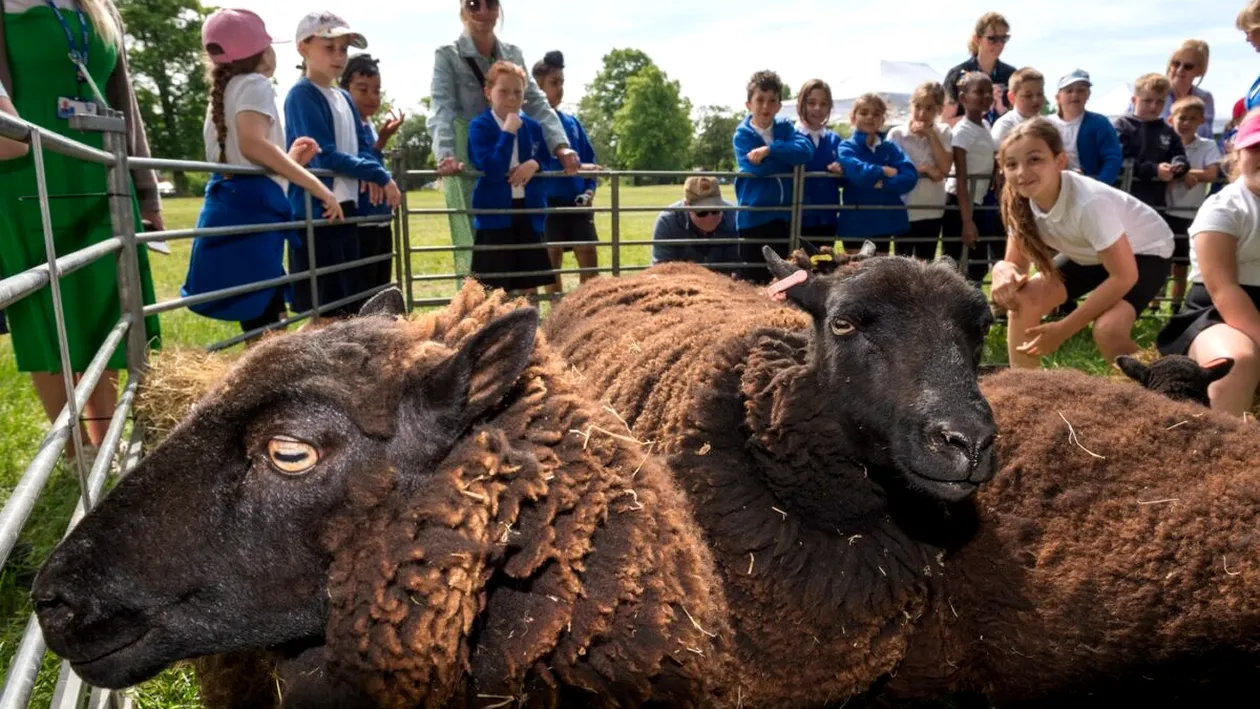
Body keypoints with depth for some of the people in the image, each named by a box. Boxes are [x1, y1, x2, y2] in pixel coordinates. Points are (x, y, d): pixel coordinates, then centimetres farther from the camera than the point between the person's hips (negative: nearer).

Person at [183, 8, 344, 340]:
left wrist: (291, 159, 28)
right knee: (266, 327, -12)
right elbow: (252, 143, -20)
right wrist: (316, 185, -18)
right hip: (250, 209, -9)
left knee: (263, 323, 9)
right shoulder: (255, 83, -1)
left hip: (228, 206, 9)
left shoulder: (224, 93, 27)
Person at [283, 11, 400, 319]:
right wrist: (380, 175, -13)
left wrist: (372, 176, -7)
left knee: (350, 305, 12)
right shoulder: (302, 95, -8)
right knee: (319, 310, -4)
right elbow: (324, 156, -16)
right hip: (314, 213, -8)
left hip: (346, 210, 8)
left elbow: (360, 149, 16)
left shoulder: (345, 99, 16)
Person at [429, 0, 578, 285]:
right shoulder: (447, 56, -1)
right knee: (473, 244, -7)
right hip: (466, 165, -4)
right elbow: (442, 109, -14)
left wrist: (561, 145, -11)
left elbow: (537, 103, 5)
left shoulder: (513, 54, 12)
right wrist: (445, 154, -32)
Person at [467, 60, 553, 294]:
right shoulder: (479, 126, -6)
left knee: (529, 287, 11)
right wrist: (508, 132, -18)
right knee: (494, 291, 0)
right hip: (494, 216, -5)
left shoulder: (533, 127, 9)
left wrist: (535, 164, -9)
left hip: (528, 214, 5)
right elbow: (492, 169, -19)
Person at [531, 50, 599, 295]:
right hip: (547, 202, -5)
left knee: (590, 258, 2)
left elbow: (589, 159, 15)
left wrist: (589, 190, 1)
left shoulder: (572, 122, 13)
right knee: (552, 262, 3)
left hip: (577, 202, 5)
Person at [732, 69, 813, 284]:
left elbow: (805, 150, -13)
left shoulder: (785, 128, 7)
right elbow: (758, 169, -20)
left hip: (784, 216, 4)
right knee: (753, 281, 1)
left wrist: (770, 149, -21)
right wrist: (788, 154, -8)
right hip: (754, 216, -4)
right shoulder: (742, 135, -3)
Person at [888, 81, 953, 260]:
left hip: (932, 210, 3)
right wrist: (923, 169, -19)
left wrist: (931, 135, -13)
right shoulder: (897, 134, -6)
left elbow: (945, 169, -12)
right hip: (905, 210, -3)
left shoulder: (943, 133, 2)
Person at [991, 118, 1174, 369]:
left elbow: (1124, 276, -31)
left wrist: (1064, 329, -31)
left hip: (1144, 251, -6)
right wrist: (1003, 270, -35)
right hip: (1090, 255, 6)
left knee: (1107, 330, -30)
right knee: (1022, 301, -17)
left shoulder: (1089, 202, -38)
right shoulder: (1020, 202, -19)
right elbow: (1016, 263, -9)